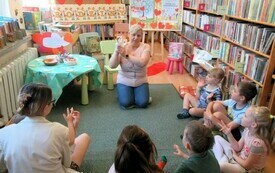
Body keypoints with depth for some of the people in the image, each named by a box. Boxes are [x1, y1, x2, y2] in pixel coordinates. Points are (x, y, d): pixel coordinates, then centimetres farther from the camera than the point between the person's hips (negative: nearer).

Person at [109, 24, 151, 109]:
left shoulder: (145, 47, -10)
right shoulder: (122, 47, -8)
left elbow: (142, 63, -29)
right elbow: (112, 65, -17)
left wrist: (126, 55, -38)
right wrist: (116, 52, -33)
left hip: (140, 81, 0)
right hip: (124, 81, 0)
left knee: (142, 103, -19)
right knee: (126, 103, -20)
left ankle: (139, 94, 15)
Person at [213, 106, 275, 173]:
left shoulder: (257, 143, -33)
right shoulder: (247, 130, -10)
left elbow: (246, 165, -22)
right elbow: (238, 148, 0)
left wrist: (234, 155, -6)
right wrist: (229, 134, -11)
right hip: (238, 157, 8)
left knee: (221, 166, -38)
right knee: (217, 138, 6)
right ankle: (223, 161, -3)